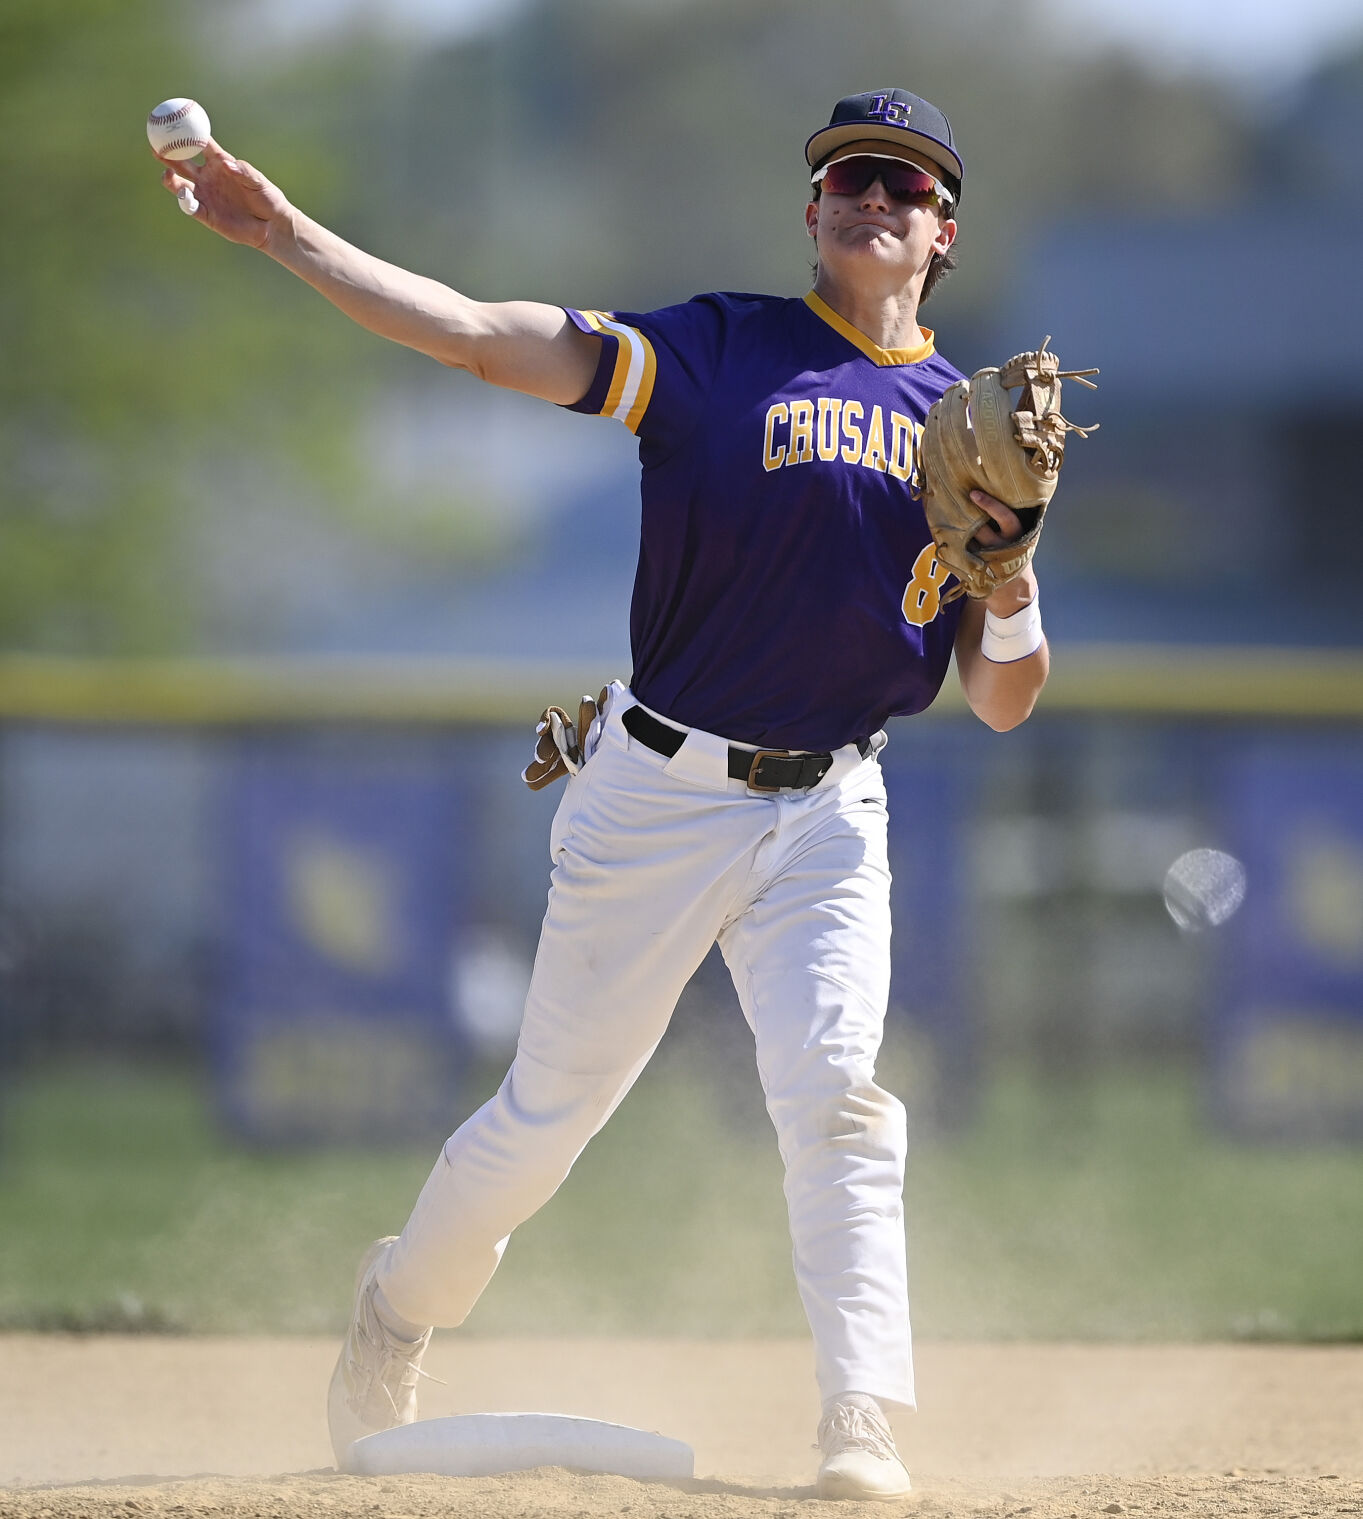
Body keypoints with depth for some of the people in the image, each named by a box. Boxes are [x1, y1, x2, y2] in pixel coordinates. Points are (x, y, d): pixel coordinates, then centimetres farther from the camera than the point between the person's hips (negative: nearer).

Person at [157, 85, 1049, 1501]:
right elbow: (483, 336, -14)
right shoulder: (715, 351, -4)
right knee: (551, 1108, 7)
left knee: (836, 1095, -16)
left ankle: (862, 1426, -14)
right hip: (658, 798, -2)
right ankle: (398, 1309, 33)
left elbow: (1003, 706, 5)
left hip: (825, 813, 2)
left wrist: (1009, 571, -15)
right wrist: (285, 233, -23)